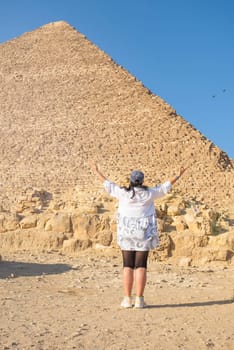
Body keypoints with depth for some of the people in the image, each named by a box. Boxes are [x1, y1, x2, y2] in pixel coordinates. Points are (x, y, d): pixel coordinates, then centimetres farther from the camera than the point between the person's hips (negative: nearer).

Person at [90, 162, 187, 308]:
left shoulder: (123, 193, -3)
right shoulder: (149, 193, -3)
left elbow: (108, 184, 10)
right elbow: (165, 186, 9)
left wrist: (97, 171, 25)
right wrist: (179, 175, 23)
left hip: (127, 234, 1)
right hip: (144, 235, -1)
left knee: (128, 266, 4)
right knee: (141, 266, 0)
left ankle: (127, 299, 3)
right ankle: (139, 300, -1)